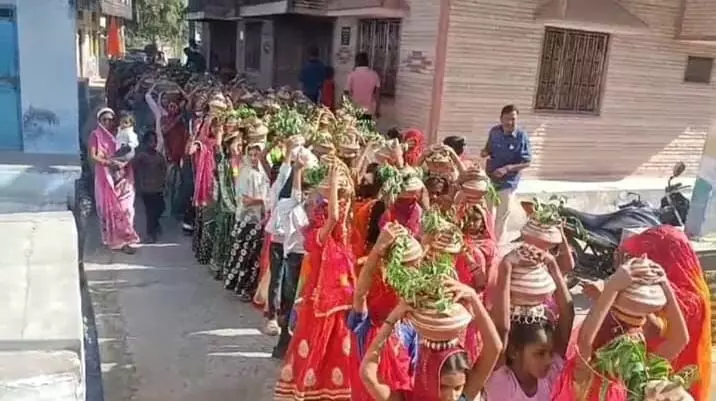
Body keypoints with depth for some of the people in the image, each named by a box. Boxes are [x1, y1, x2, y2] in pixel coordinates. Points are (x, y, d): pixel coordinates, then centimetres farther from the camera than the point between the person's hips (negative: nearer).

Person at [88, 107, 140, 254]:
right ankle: (113, 239, 7)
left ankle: (124, 239, 2)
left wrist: (124, 163, -5)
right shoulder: (96, 135, 1)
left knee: (124, 207, -1)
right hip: (105, 175, -4)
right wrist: (110, 162, -20)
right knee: (109, 207, 1)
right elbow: (93, 156, -9)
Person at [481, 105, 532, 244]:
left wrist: (507, 168, -25)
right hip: (490, 180, 4)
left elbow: (527, 162, -13)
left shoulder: (522, 137, -16)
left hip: (507, 183, -4)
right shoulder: (494, 132, -4)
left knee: (501, 219, 7)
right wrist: (485, 152, -12)